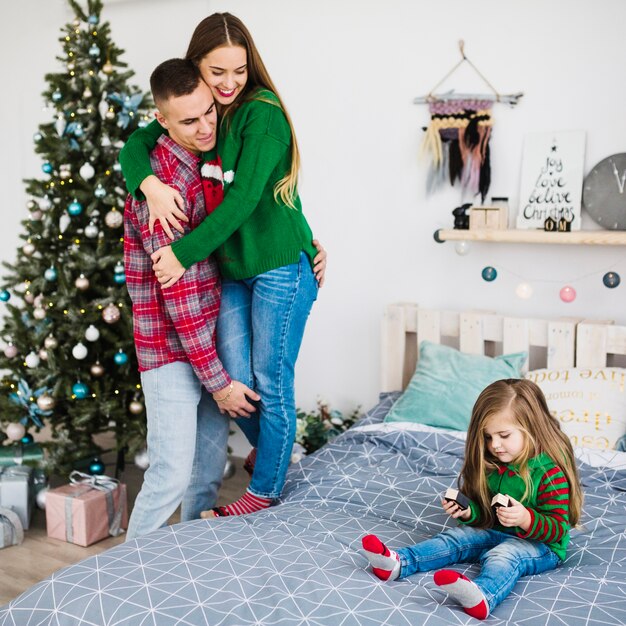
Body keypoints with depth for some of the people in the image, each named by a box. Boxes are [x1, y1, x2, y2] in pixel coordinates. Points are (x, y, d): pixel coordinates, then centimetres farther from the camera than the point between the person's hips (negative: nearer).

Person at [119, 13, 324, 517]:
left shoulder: (263, 113, -14)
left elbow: (243, 200, -21)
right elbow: (136, 146, 2)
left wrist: (184, 252, -21)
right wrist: (149, 182, -21)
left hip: (281, 265, -6)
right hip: (233, 269, 7)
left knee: (271, 380, 3)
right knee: (236, 380, 8)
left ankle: (264, 492, 20)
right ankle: (276, 454, 35)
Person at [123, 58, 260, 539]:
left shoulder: (214, 160, 5)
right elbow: (179, 294, -22)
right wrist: (218, 379, -18)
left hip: (210, 336, 8)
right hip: (172, 348, -8)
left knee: (210, 468, 16)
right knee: (172, 474, -6)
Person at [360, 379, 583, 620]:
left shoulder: (551, 472, -18)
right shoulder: (491, 465, 4)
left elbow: (558, 529, -18)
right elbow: (485, 514, 14)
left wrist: (526, 519, -37)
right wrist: (468, 511, -9)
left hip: (541, 544, -8)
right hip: (496, 532, 8)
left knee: (503, 554, -36)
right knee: (455, 537, -10)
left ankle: (482, 596, -67)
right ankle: (398, 562, -29)